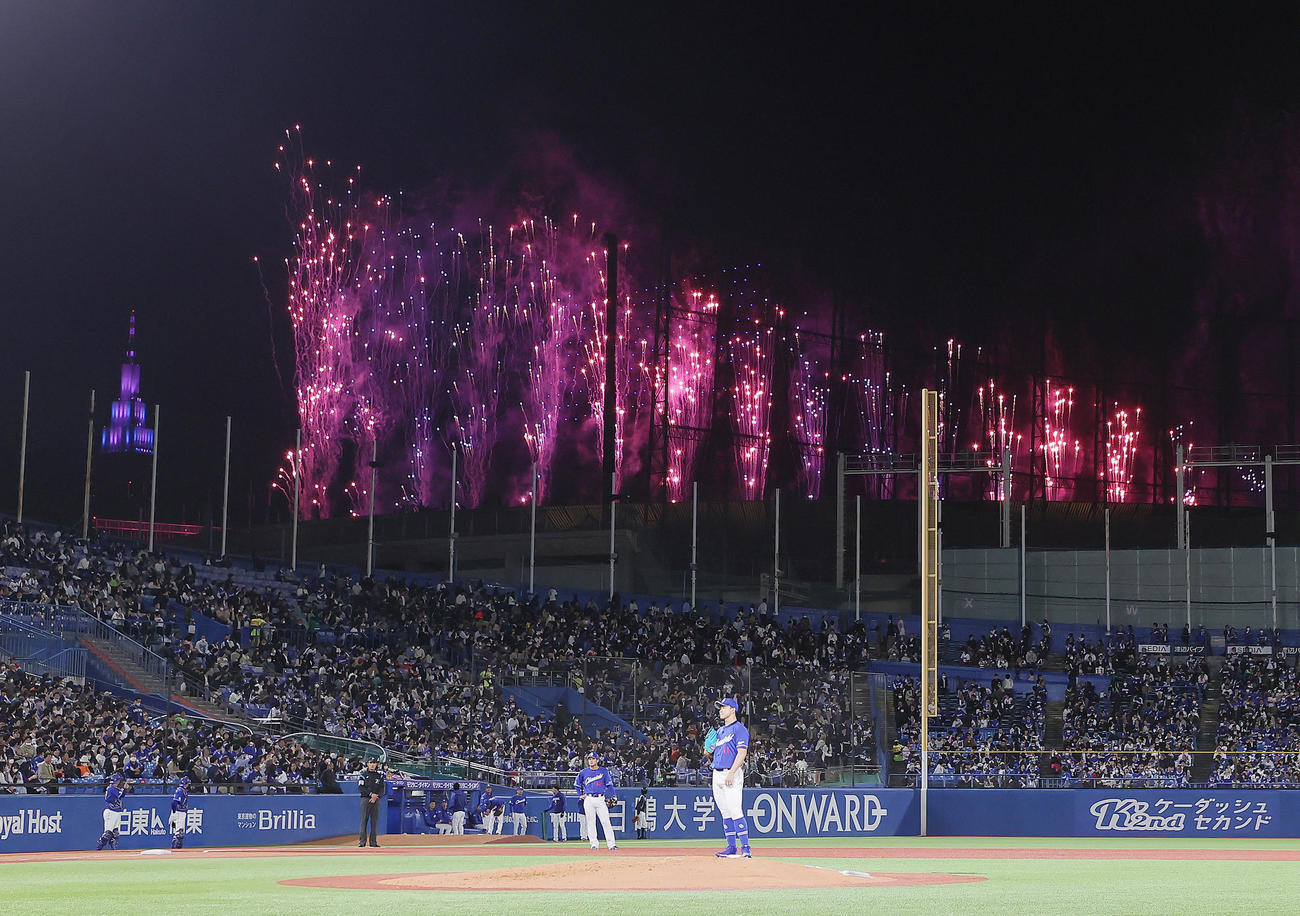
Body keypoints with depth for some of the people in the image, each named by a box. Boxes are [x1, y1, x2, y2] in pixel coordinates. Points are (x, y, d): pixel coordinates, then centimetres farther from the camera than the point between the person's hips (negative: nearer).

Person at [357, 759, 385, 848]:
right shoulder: (363, 775, 4)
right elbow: (360, 788, -6)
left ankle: (373, 842, 3)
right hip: (365, 799, -2)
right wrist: (371, 794, -16)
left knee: (374, 821, 1)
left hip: (376, 800, 2)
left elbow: (382, 790, 6)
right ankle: (362, 841, -5)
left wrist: (376, 796, -11)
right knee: (364, 820, -6)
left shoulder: (380, 776, 11)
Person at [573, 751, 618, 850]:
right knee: (590, 823, 2)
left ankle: (611, 843, -9)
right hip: (588, 800, 2)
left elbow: (609, 785, 6)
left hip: (601, 799, -2)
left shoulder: (604, 771, 4)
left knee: (606, 822, -7)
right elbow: (576, 785, 20)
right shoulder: (584, 772, 7)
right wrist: (581, 795, 9)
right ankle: (594, 843, 8)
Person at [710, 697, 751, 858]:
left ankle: (745, 848, -15)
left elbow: (742, 752, -14)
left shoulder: (739, 729, -6)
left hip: (732, 774, -9)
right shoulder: (720, 731, 20)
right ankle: (731, 847, 12)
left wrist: (731, 773, -22)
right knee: (725, 813, 9)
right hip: (717, 774, 9)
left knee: (735, 811, -14)